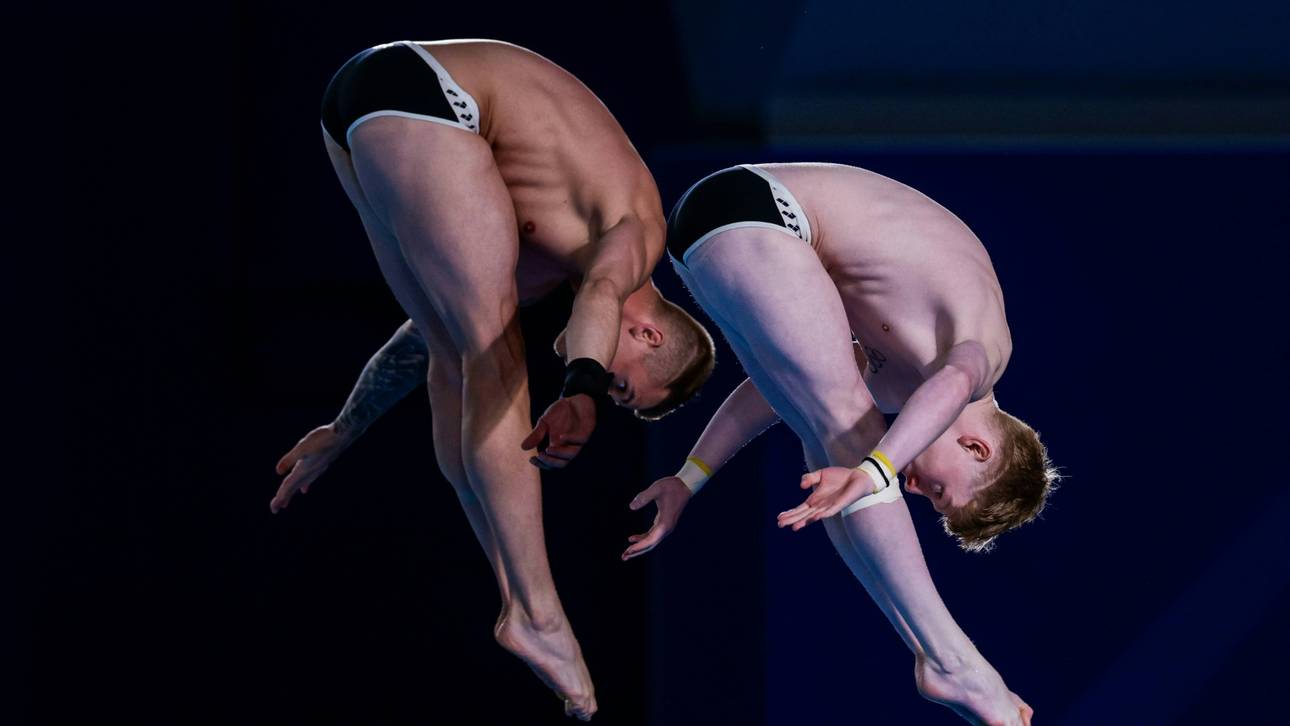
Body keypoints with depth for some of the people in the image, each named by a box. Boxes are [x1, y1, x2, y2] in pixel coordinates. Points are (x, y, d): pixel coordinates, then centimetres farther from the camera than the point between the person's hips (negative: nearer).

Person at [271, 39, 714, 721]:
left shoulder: (563, 247, 24)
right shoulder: (641, 233, -1)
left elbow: (431, 333, 35)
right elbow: (602, 296, -26)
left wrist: (344, 431, 45)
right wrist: (579, 394, -45)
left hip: (355, 95, 9)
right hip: (420, 95, -9)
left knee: (460, 356, 12)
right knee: (495, 357, -7)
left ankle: (522, 602, 13)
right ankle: (535, 614, -10)